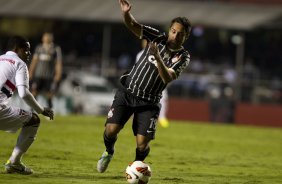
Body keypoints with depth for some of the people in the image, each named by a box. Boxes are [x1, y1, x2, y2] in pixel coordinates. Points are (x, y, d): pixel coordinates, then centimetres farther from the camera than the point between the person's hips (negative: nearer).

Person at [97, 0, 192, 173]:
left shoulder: (183, 57, -8)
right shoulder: (158, 38, -3)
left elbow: (168, 78, -22)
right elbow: (133, 26, -11)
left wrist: (158, 58, -36)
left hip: (149, 103, -1)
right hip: (127, 92, 1)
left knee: (142, 144, -11)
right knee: (111, 130, -14)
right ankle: (109, 152, 21)